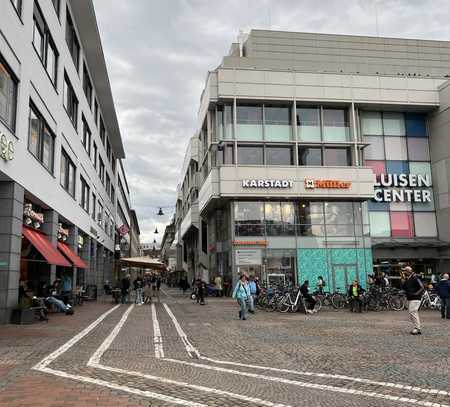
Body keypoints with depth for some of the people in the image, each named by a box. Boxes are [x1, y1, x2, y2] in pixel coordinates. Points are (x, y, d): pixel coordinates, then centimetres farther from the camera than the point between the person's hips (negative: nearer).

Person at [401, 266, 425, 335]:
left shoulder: (415, 278, -14)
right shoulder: (407, 279, 13)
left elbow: (422, 288, -17)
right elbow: (404, 288, 14)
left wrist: (415, 294, -19)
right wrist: (403, 280, 3)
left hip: (415, 299, -10)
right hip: (410, 299, 10)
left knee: (412, 312, -13)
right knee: (414, 313, 13)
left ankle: (416, 328, -7)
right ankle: (418, 329, 20)